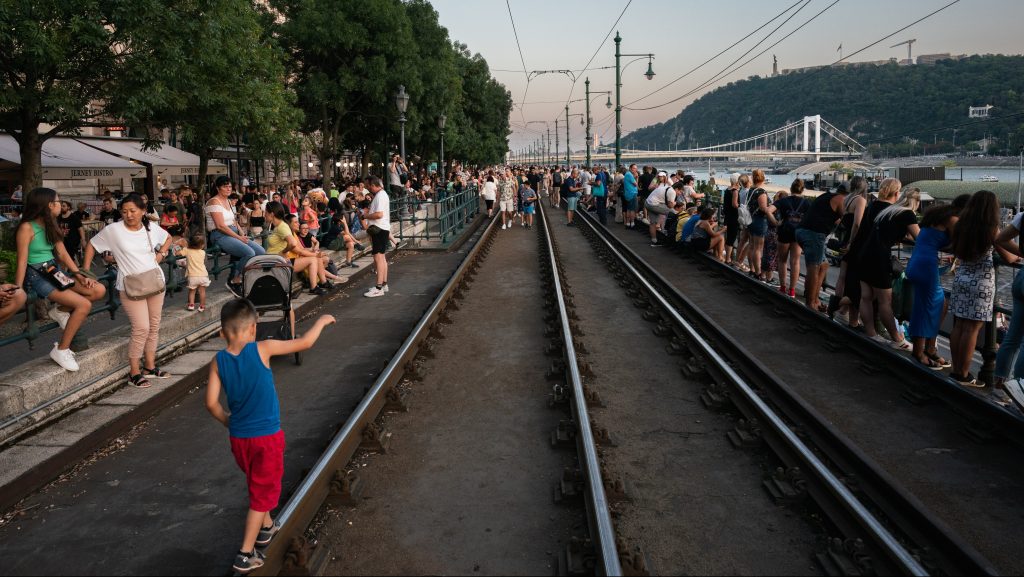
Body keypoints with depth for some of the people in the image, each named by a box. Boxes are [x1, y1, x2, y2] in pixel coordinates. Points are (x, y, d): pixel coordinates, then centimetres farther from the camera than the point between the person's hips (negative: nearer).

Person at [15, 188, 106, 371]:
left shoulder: (51, 226, 13)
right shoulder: (27, 228, -12)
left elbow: (63, 254, 11)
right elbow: (22, 261, -15)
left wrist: (80, 275, 0)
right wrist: (18, 290, -18)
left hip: (55, 271, 8)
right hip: (37, 275, -8)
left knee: (99, 290, -8)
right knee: (84, 304, -22)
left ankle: (61, 310, 8)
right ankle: (61, 350, -11)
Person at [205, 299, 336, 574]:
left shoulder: (218, 361, -6)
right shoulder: (261, 349, -17)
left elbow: (212, 403, -6)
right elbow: (305, 343, -10)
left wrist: (230, 422, 12)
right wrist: (321, 322, 7)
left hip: (238, 438, 5)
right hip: (267, 437, -5)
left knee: (257, 485, 28)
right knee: (263, 493, 8)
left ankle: (266, 527, 47)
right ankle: (245, 555, 10)